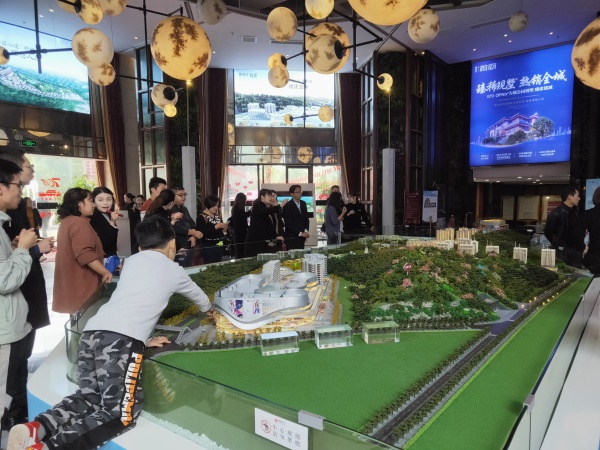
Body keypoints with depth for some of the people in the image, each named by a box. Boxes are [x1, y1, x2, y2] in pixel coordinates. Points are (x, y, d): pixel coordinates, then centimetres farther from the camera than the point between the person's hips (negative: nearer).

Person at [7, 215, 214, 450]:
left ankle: (36, 428, -5)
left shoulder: (131, 261, 26)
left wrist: (143, 339, 34)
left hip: (91, 332, 7)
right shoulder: (173, 270, 16)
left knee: (89, 397, 20)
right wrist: (208, 309, 57)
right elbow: (196, 293, 36)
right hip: (121, 340, -6)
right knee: (121, 414, 0)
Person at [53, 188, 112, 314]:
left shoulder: (67, 221, 15)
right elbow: (85, 254, -27)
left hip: (73, 281, 10)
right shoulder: (79, 223, -17)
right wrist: (105, 272, -23)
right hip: (81, 284, -10)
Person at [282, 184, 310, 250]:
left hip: (301, 237, 6)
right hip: (291, 238, -6)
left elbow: (306, 218, 15)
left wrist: (306, 231, -1)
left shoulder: (303, 204, 13)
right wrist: (299, 233, -14)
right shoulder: (287, 206, -8)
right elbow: (288, 223, -12)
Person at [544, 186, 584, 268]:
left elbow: (578, 230, 18)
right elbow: (547, 232, -8)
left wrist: (580, 246, 8)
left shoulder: (575, 212, 9)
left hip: (576, 250, 7)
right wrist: (557, 244, 2)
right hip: (562, 251, -6)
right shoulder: (556, 213, -14)